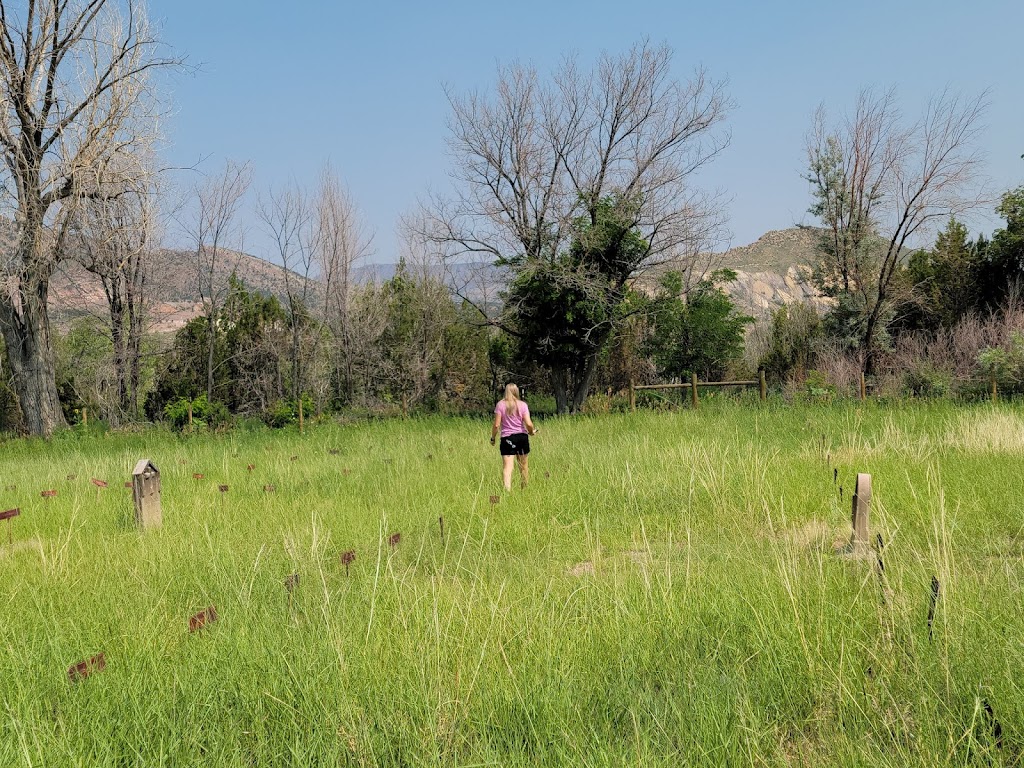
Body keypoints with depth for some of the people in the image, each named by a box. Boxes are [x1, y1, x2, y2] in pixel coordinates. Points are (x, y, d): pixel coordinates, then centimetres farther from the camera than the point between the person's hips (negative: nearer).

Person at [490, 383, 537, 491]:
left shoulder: (500, 404, -2)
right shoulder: (523, 405, 1)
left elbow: (496, 425, -6)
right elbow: (528, 424, -7)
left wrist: (493, 438, 8)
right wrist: (532, 431, 13)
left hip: (507, 438, -2)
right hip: (522, 437, 2)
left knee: (507, 467, -10)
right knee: (524, 467, 17)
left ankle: (507, 491, -26)